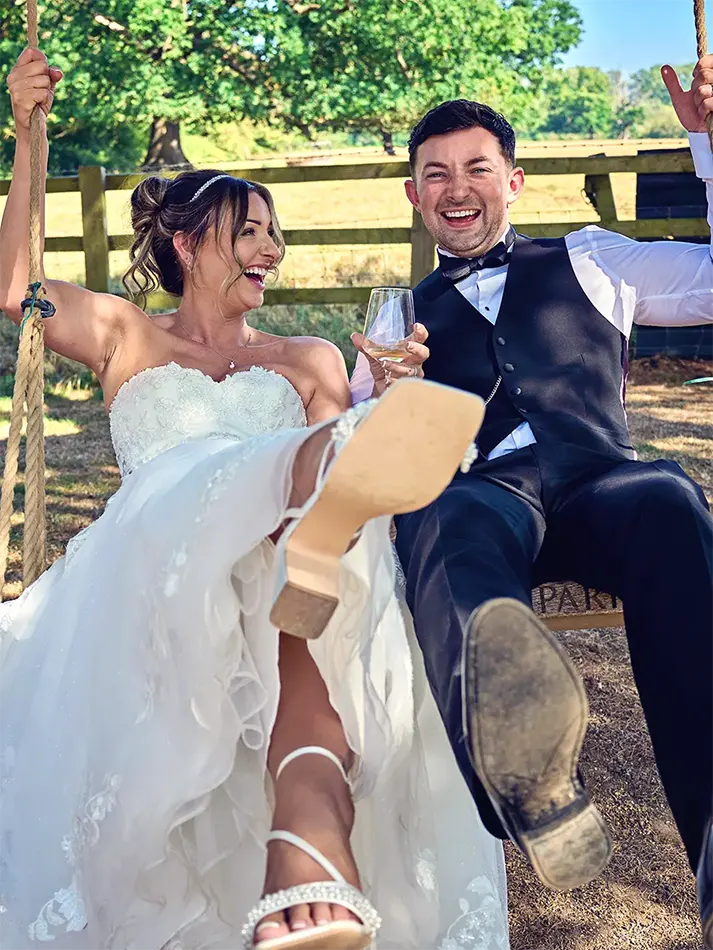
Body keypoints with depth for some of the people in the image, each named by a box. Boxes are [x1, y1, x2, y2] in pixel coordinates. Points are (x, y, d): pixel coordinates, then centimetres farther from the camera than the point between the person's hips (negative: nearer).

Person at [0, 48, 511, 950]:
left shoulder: (307, 360, 31)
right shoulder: (126, 337, 28)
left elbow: (347, 450, 15)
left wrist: (394, 391, -6)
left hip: (267, 552, 1)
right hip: (147, 555, 0)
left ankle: (307, 854, -70)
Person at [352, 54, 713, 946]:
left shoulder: (588, 260, 29)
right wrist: (381, 397, 0)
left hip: (601, 485, 0)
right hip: (480, 496, 0)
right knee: (445, 520, -38)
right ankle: (527, 770, -71)